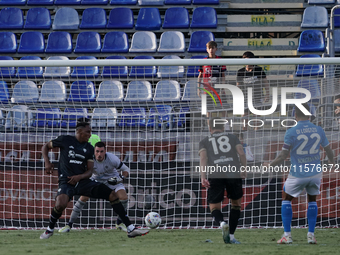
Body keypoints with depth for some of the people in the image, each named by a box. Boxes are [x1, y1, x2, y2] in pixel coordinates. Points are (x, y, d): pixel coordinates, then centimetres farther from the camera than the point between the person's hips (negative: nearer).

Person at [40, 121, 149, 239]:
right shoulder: (65, 140, -1)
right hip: (66, 181, -5)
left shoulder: (89, 148, 10)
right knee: (61, 204, -36)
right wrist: (47, 162, -7)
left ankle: (130, 228, -5)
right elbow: (45, 146, 11)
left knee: (112, 195, -9)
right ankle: (50, 229, -5)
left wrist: (79, 177, -14)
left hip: (83, 181, 5)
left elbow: (89, 171, 8)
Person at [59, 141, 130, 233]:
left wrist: (120, 178, -34)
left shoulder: (112, 158, -29)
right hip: (95, 179, 0)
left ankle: (120, 223, 5)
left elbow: (126, 170, -16)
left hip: (112, 179, 0)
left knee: (123, 197, -19)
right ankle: (69, 224, -6)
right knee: (83, 198, -17)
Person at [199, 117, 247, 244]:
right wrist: (244, 170, 11)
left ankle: (222, 223, -26)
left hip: (215, 175, 0)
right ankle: (231, 236, 16)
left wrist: (203, 177, -7)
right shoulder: (232, 137, 23)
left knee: (214, 206, 8)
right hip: (233, 173, 1)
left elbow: (203, 157, 3)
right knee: (236, 203, 21)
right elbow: (241, 154, 7)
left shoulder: (205, 141, 21)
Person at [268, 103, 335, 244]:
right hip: (315, 172, 3)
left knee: (286, 199, 14)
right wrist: (331, 162, 32)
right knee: (312, 200, 20)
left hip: (297, 174, -3)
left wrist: (270, 165, 5)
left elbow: (283, 156, -10)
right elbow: (329, 151, 12)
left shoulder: (291, 132, -11)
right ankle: (311, 235, 13)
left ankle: (287, 235, 7)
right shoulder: (319, 130, 0)